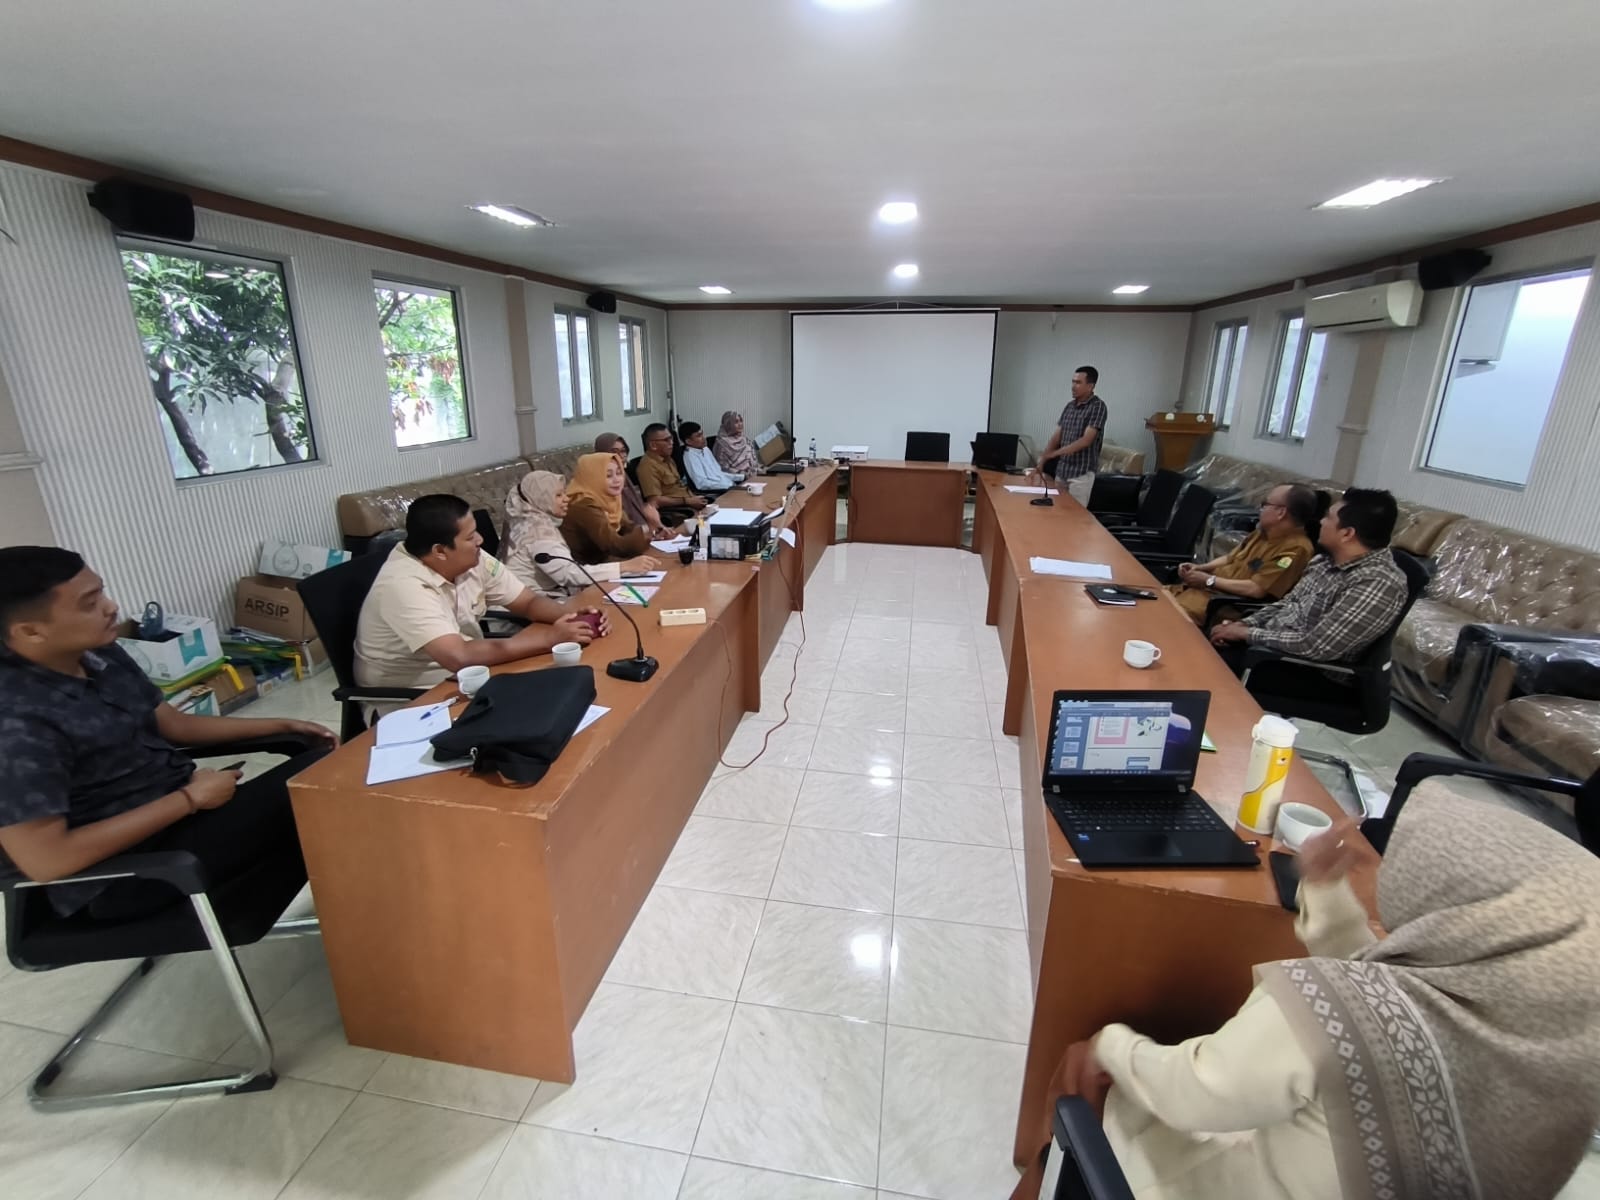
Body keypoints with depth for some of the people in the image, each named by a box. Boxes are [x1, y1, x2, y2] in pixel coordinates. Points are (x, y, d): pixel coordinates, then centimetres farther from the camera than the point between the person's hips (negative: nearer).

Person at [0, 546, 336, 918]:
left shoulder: (100, 655, 0)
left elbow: (174, 725, 12)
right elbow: (46, 860, -25)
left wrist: (282, 725, 7)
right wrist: (190, 799, -21)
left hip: (173, 807, 8)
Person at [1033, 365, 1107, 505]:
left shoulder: (1098, 406, -11)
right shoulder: (1069, 405, 10)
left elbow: (1086, 440, -19)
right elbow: (1056, 436, 10)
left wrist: (1054, 453, -24)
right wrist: (1042, 462, 0)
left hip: (1081, 472, -6)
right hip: (1061, 470, 7)